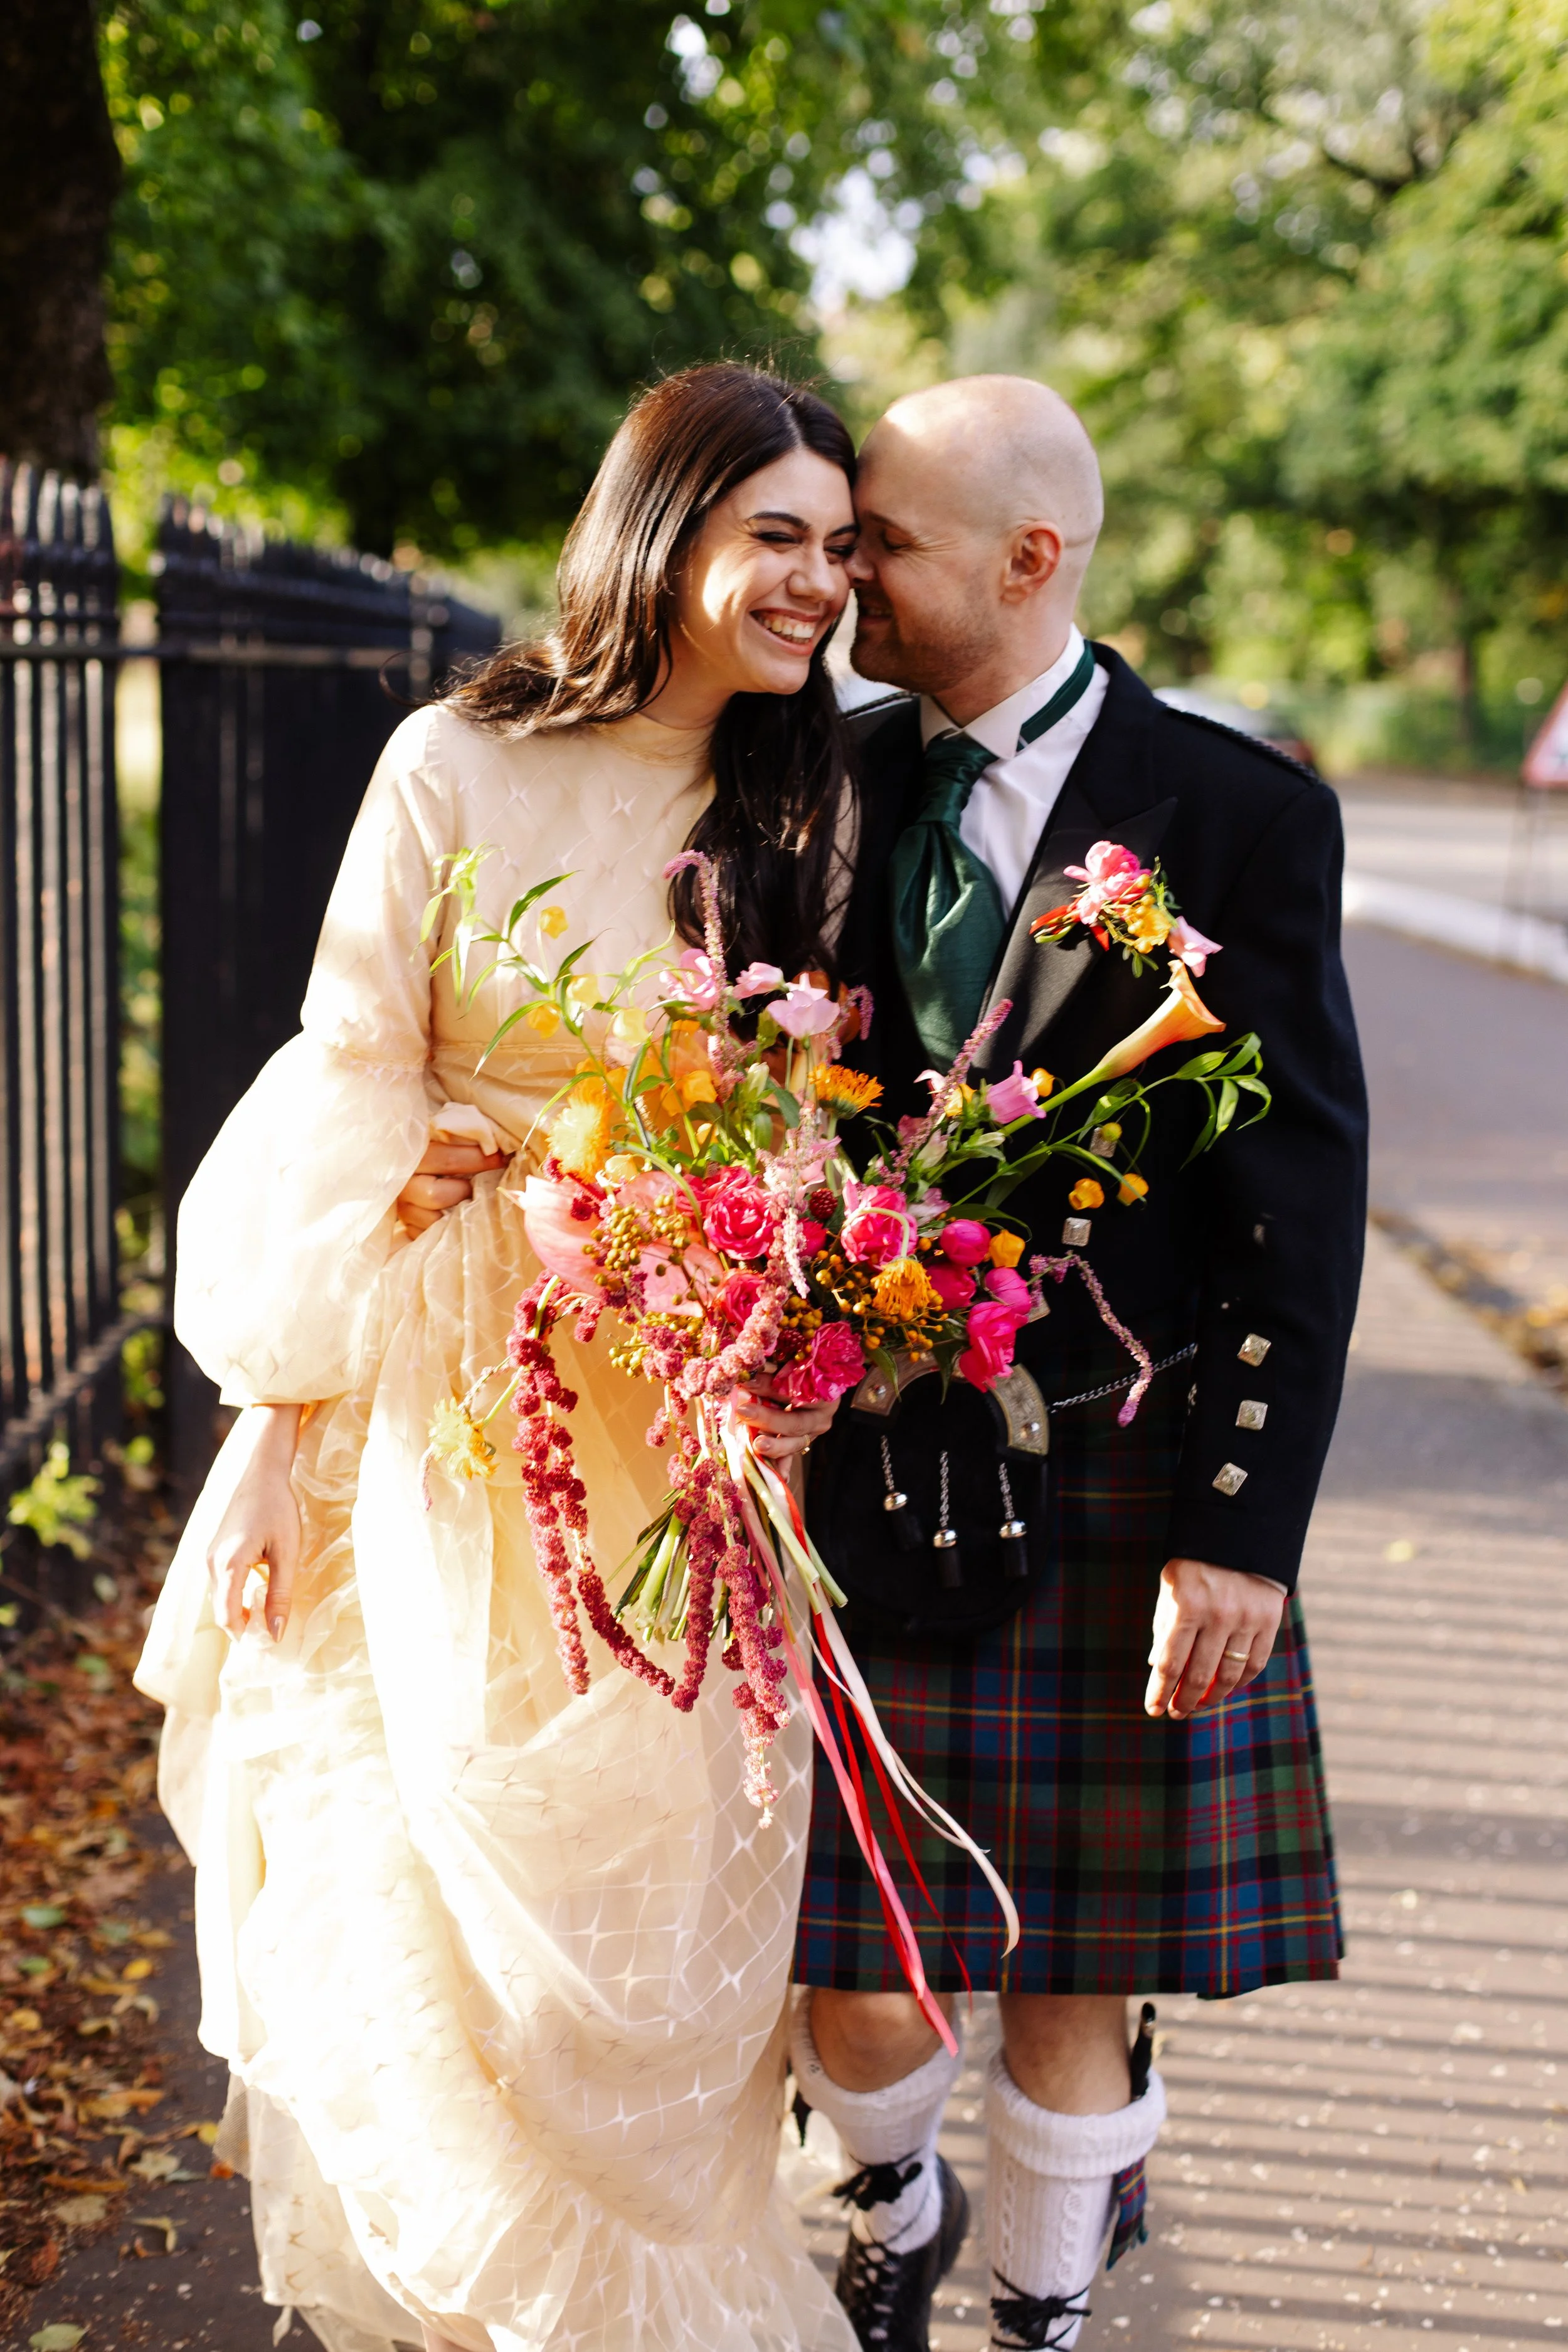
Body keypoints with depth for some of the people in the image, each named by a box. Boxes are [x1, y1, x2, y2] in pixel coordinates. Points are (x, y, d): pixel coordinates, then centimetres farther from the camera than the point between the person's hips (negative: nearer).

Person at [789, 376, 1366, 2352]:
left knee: (1074, 1980, 8)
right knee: (847, 1973, 6)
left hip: (1112, 1493, -2)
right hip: (858, 1465, 2)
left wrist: (1246, 1529, -11)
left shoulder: (1238, 815, -6)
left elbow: (1305, 1201, -6)